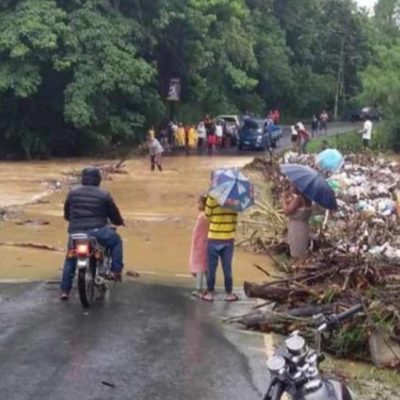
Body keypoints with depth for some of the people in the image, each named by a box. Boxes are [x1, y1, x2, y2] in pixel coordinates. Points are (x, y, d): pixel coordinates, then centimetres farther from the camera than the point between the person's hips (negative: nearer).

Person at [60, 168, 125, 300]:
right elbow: (114, 214, 10)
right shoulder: (104, 195, 2)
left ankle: (64, 290, 17)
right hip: (97, 231, -3)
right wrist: (120, 222, 32)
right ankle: (116, 271, 12)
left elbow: (66, 214, 23)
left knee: (70, 260, 22)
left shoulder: (72, 193, 13)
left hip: (75, 233, 3)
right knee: (116, 241, 22)